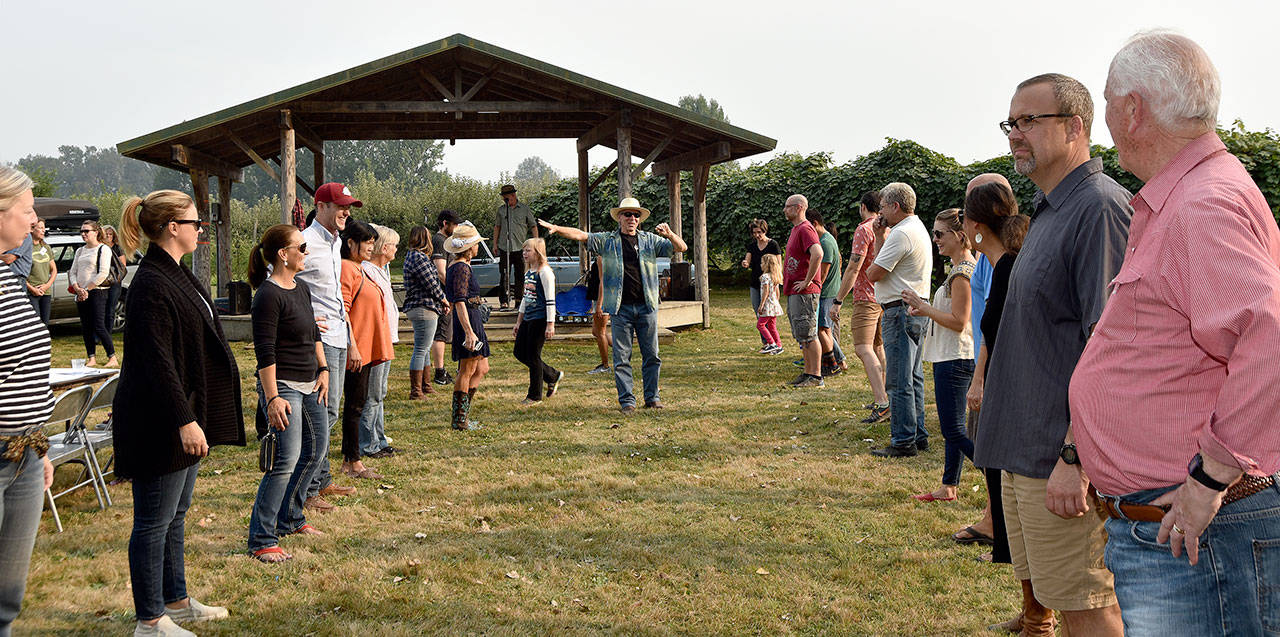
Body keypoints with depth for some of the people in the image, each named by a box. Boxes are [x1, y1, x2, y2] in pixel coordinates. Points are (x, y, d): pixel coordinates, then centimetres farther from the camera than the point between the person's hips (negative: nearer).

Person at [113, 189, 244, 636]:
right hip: (160, 423, -10)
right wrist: (184, 420, -27)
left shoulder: (177, 276, 13)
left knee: (175, 514, 19)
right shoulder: (151, 285, -19)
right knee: (155, 522, 0)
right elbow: (157, 361, -24)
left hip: (186, 416, 10)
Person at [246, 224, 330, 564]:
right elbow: (264, 351, -19)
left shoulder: (302, 288, 11)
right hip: (283, 384, -9)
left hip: (309, 383, 9)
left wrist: (323, 370, 15)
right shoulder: (269, 295, -16)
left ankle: (290, 518, 32)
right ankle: (261, 540, -9)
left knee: (313, 451, 15)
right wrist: (273, 398, -22)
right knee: (286, 459, -14)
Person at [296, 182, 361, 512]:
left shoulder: (335, 241, 16)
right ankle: (306, 492, -5)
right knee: (324, 413, -10)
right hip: (318, 339, -10)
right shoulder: (306, 243, -14)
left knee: (327, 411, 15)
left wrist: (349, 340, 22)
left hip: (338, 338, 10)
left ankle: (322, 481, 25)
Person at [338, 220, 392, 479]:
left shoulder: (361, 269, 18)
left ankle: (348, 460, 19)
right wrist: (352, 346, -24)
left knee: (357, 403, 13)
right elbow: (342, 310, -19)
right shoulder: (346, 268, -13)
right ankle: (354, 463, 3)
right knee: (355, 403, -4)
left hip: (367, 349, 10)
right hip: (356, 350, -10)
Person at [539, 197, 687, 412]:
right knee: (621, 357, 0)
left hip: (646, 306, 1)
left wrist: (669, 234, -13)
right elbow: (580, 235, 1)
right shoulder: (607, 241, 7)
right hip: (621, 308, -1)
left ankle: (652, 397, 17)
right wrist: (556, 228, -14)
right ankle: (627, 400, 9)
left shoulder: (650, 240, 10)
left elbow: (681, 248, 8)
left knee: (651, 355, 5)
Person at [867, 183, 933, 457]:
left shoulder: (902, 234, -17)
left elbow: (873, 274, -14)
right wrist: (880, 237, 11)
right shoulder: (918, 227, 17)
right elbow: (888, 264, 20)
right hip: (917, 310, 11)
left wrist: (880, 237, -1)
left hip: (901, 312, -11)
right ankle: (918, 435, 21)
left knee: (899, 382, -7)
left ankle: (903, 441, -4)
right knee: (913, 378, 15)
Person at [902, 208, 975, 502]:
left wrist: (923, 306, -14)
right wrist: (926, 310, 11)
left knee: (954, 432, -8)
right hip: (953, 357, 10)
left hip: (954, 359, -10)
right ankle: (949, 487, 22)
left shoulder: (962, 273, -18)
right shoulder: (964, 268, 14)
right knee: (952, 429, 15)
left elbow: (958, 322, -22)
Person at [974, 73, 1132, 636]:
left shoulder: (1099, 207, -16)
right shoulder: (1049, 210, 16)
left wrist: (1076, 457, -25)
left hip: (1063, 458, -10)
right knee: (1045, 589, 18)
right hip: (1026, 451, 10)